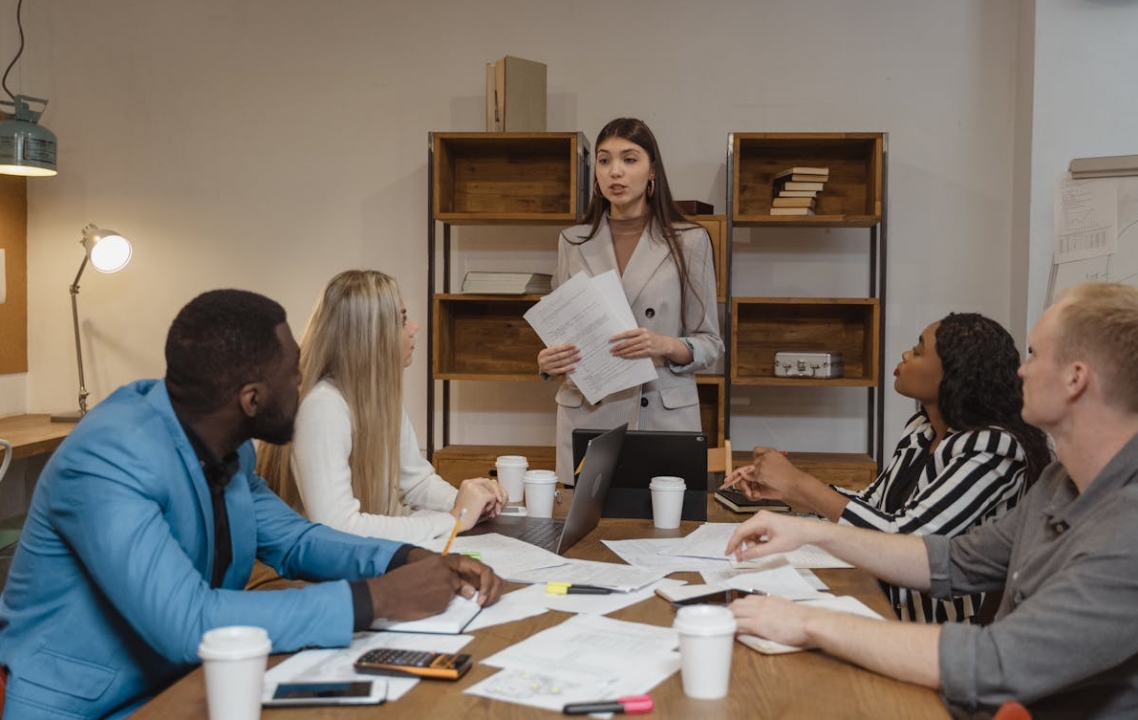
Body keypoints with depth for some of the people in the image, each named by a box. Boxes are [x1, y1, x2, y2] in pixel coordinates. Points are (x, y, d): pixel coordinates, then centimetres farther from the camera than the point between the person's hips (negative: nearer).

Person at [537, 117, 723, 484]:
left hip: (664, 416, -2)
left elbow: (710, 343, 2)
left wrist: (667, 347, -18)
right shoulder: (573, 242, 7)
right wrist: (548, 362, -8)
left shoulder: (689, 241, 0)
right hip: (587, 418, 2)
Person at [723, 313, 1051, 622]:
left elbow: (905, 539, -23)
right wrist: (782, 490, 3)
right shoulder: (921, 429, 6)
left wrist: (798, 482, -17)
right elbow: (871, 503, 16)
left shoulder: (993, 448, -19)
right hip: (892, 612, 7)